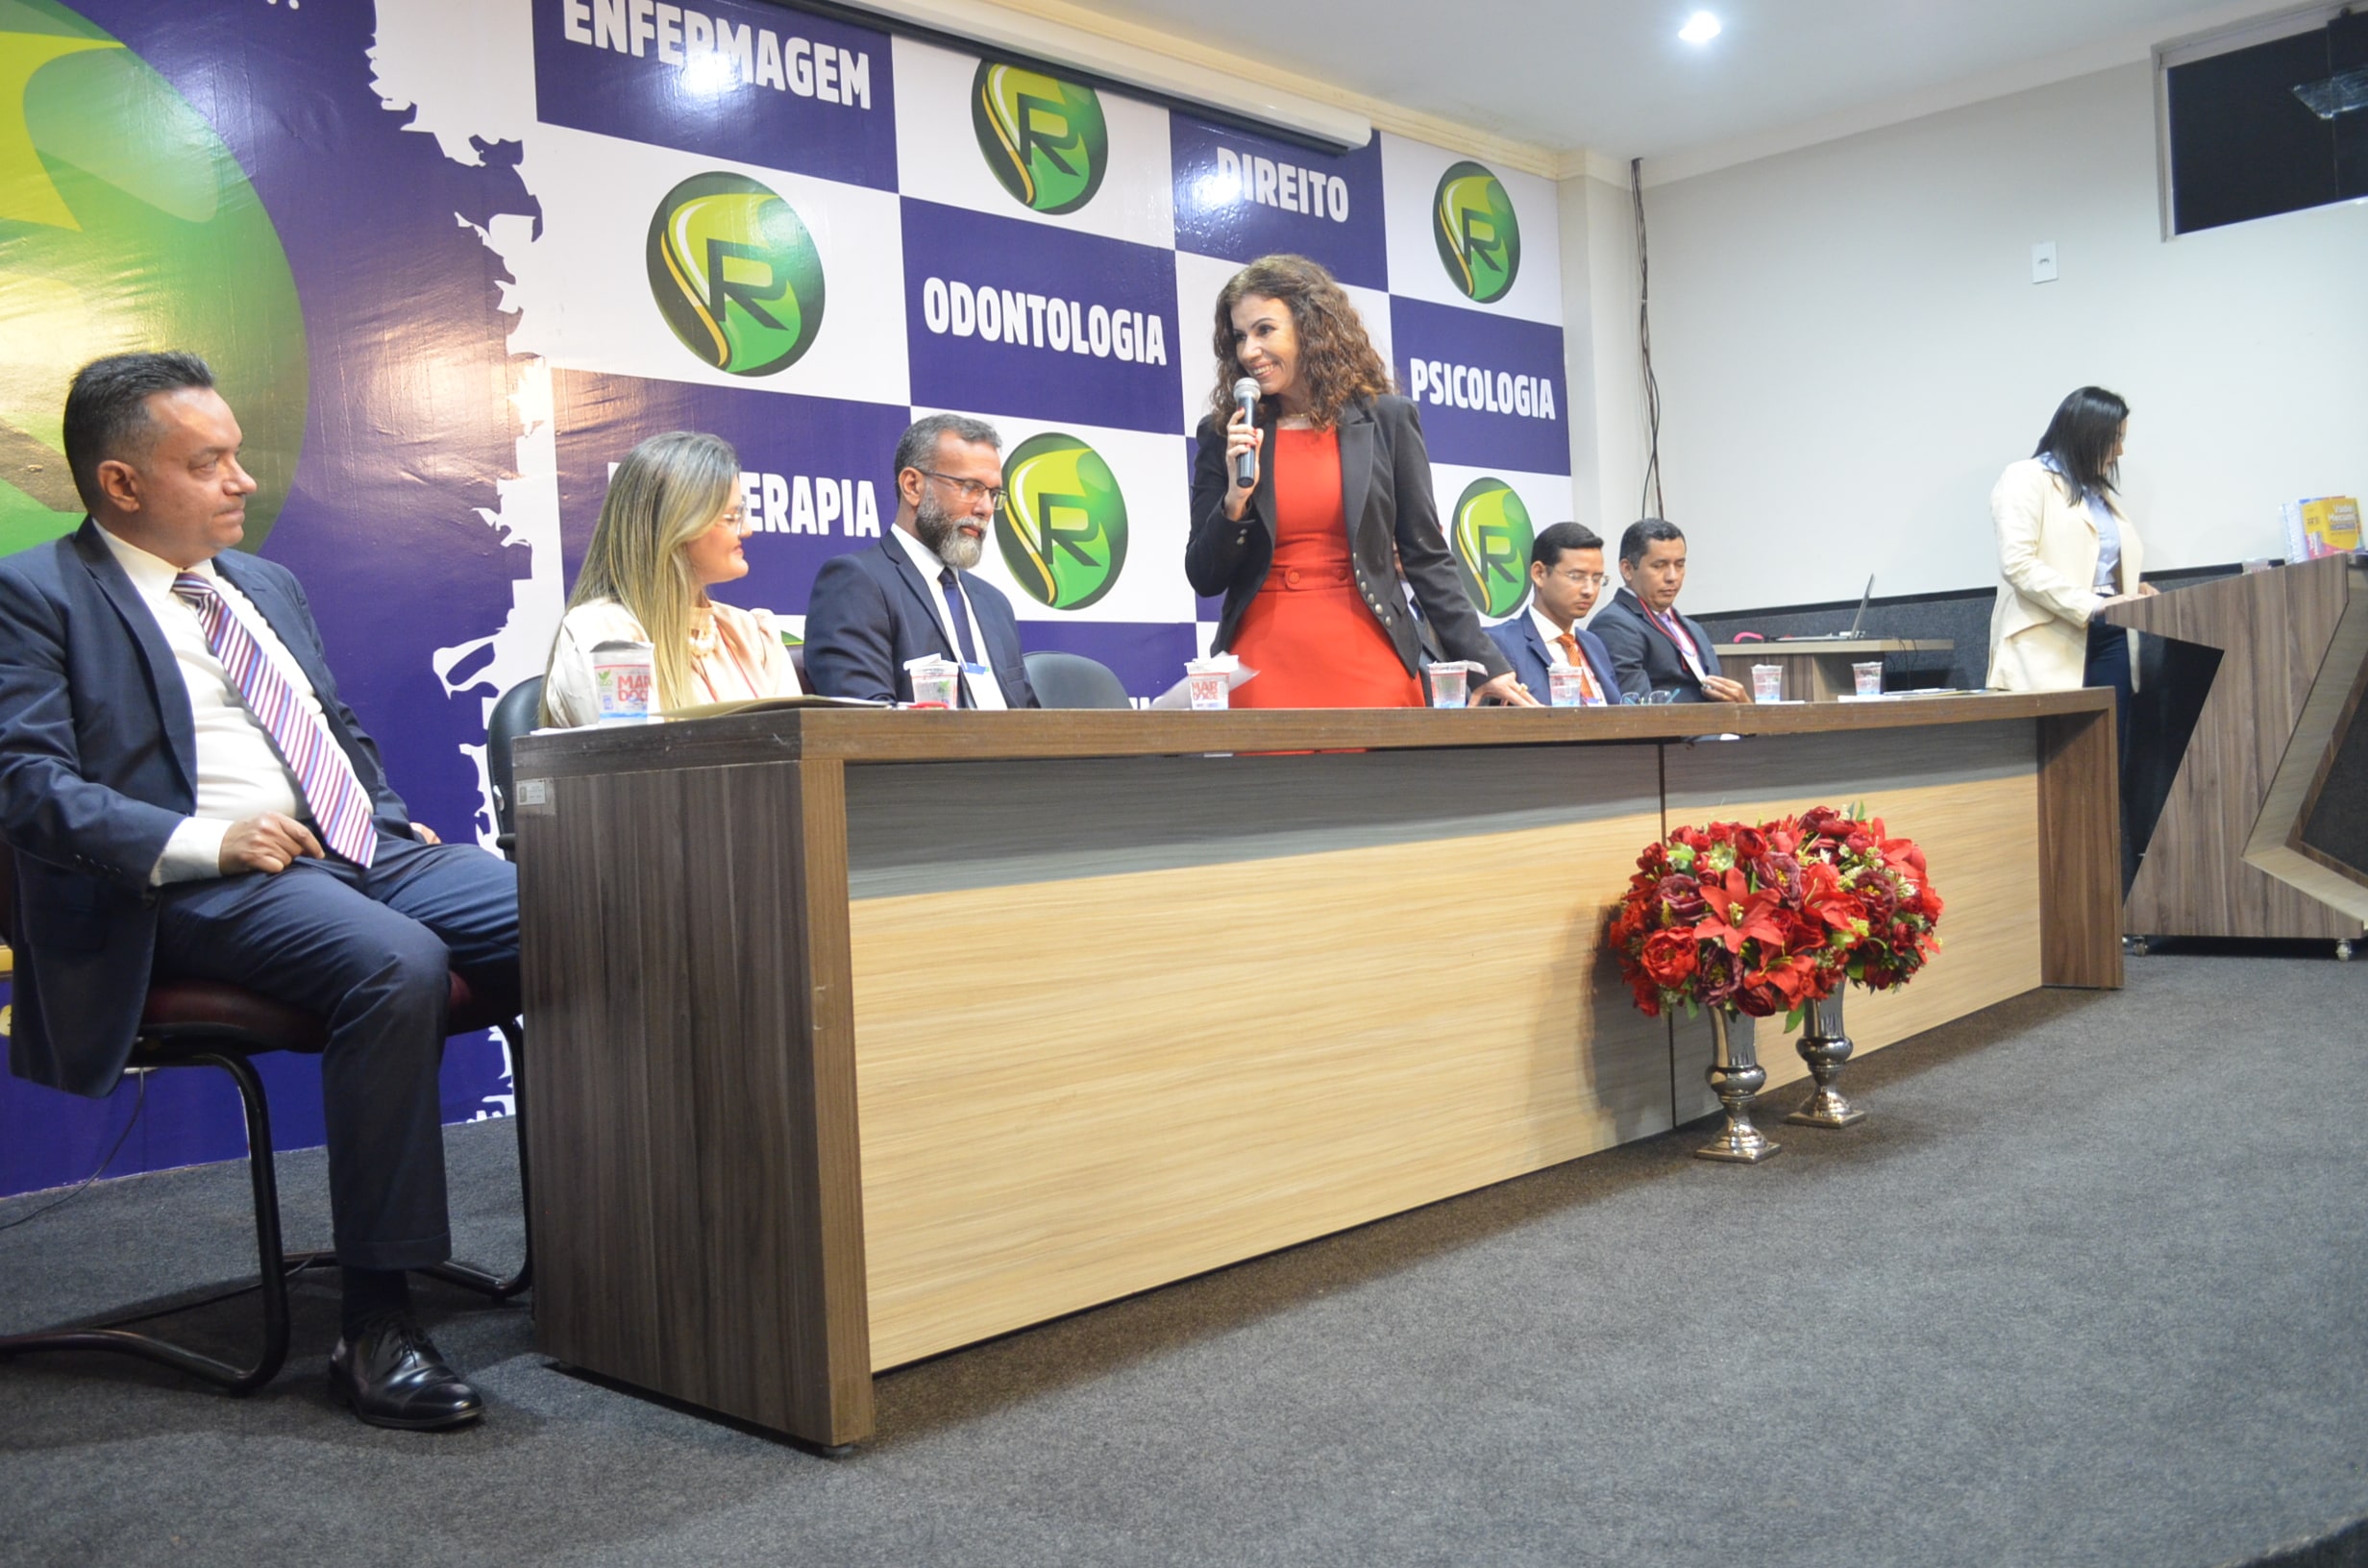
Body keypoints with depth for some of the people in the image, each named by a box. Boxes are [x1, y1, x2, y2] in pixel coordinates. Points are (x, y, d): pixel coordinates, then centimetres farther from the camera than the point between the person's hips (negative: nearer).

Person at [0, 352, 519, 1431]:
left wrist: (397, 822, 12)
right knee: (398, 965, -37)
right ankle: (375, 1327, -27)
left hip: (365, 852, 7)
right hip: (207, 888, -7)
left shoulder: (267, 585, 26)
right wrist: (197, 843, -21)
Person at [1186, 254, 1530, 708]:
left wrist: (1484, 665, 0)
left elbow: (1426, 558, 5)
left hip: (1368, 662, 0)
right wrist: (1236, 499, -11)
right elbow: (1204, 579, 6)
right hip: (1262, 667, 1)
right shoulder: (1226, 438, 6)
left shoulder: (1386, 419, 4)